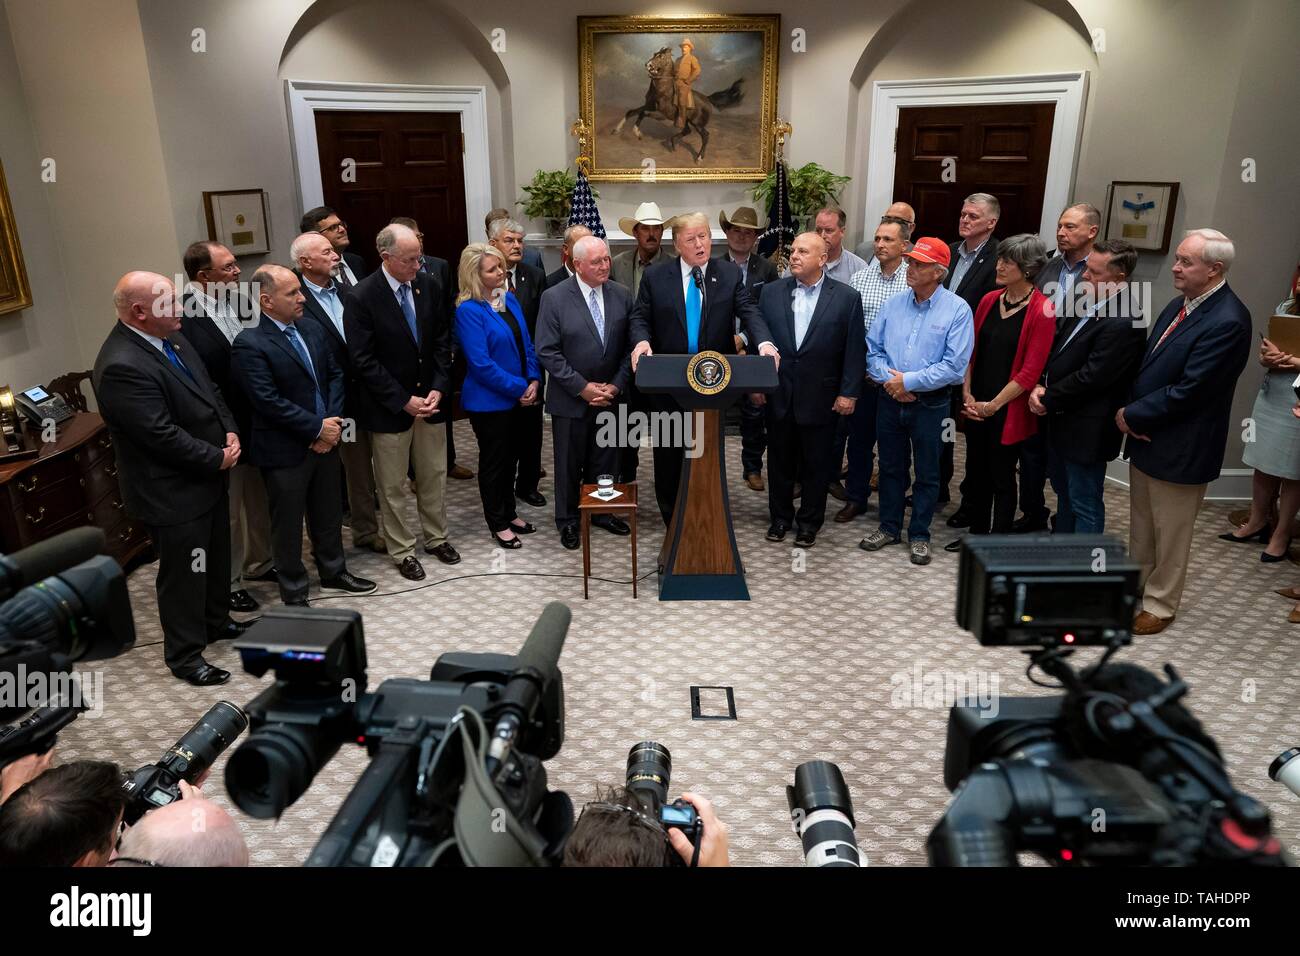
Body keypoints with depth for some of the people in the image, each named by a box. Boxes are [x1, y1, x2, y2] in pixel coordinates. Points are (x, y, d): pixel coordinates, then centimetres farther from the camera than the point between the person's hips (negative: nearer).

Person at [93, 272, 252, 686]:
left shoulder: (171, 337, 2)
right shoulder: (122, 367, -27)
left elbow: (208, 389, 12)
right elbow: (163, 436, -27)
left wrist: (230, 432, -3)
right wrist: (218, 458, -16)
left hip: (208, 478, 9)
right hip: (173, 492, -9)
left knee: (217, 556, 24)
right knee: (183, 574, 6)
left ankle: (216, 621, 45)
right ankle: (184, 655, 24)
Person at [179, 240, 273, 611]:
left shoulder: (239, 301, 1)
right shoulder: (181, 316, -19)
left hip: (258, 423, 7)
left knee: (261, 500, 23)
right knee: (227, 513, 10)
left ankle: (259, 563, 43)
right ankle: (227, 583, 27)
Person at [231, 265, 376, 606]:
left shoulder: (312, 329, 5)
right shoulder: (249, 344, -17)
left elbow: (335, 374, 7)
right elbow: (269, 402, -22)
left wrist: (332, 421, -7)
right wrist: (318, 427, -17)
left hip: (325, 440, 7)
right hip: (284, 450, -6)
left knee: (328, 514, 21)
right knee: (288, 526, 9)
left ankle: (333, 572, 40)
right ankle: (294, 595, 23)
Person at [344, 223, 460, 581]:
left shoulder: (429, 285, -2)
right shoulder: (361, 297, -16)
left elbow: (442, 341, 4)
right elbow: (363, 360, -15)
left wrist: (438, 388, -7)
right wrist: (404, 401, -17)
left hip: (429, 398, 4)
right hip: (388, 407, -4)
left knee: (434, 477, 16)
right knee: (392, 486, 9)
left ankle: (437, 537, 34)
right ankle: (402, 551, 25)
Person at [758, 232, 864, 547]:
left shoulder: (847, 297, -3)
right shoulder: (771, 292, 3)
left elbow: (855, 350, -3)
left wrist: (848, 393, -7)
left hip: (820, 399, -2)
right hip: (778, 395, 2)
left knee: (816, 464, 9)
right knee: (780, 460, 13)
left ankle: (809, 522, 24)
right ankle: (780, 517, 29)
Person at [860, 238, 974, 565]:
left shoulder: (957, 309, -10)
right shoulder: (892, 305, 3)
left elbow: (954, 365, -15)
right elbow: (873, 349, 4)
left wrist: (909, 381, -16)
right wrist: (890, 381, -13)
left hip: (930, 404, -3)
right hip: (890, 400, 4)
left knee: (927, 473, 9)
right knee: (890, 467, 15)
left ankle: (919, 535, 22)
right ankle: (889, 527, 29)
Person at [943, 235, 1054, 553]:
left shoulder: (1042, 311, -13)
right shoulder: (989, 301, 4)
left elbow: (1030, 371, -15)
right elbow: (971, 352, 8)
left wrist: (993, 405, -13)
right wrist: (968, 396, -2)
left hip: (1009, 410, -5)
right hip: (976, 407, 5)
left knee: (1001, 478, 7)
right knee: (976, 472, 15)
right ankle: (976, 534, 31)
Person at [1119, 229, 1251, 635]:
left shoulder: (1227, 321, -22)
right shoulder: (1181, 304, 5)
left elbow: (1187, 391, -24)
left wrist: (1132, 416, -14)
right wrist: (1129, 411, -6)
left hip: (1180, 447, -8)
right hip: (1145, 434, 8)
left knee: (1171, 532, 9)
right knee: (1141, 522, 22)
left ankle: (1160, 604, 25)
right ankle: (1137, 584, 40)